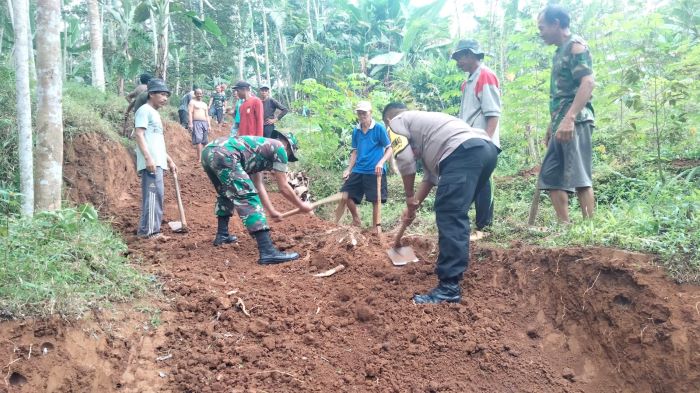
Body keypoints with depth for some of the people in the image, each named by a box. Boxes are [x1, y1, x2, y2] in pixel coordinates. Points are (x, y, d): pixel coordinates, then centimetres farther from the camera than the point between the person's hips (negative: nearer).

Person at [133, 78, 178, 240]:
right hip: (150, 162, -10)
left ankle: (148, 230, 13)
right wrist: (148, 158, -24)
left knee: (156, 195, 9)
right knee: (153, 194, -12)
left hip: (158, 162, 10)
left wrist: (169, 160, 28)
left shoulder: (155, 113, 24)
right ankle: (149, 231, -10)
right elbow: (139, 134, -15)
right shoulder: (144, 110, -4)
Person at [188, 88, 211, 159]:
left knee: (204, 141, 1)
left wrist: (209, 125, 14)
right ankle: (200, 158, -23)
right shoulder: (192, 102, 7)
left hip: (204, 123, 6)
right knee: (198, 140, -18)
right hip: (196, 123, -6)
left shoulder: (204, 104, 25)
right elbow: (190, 113, -4)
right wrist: (190, 123, -16)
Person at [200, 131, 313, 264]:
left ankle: (222, 235, 38)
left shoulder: (260, 147, 36)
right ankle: (268, 252, -16)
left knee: (226, 193, 32)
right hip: (223, 155, -9)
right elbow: (283, 188, 13)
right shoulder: (279, 148, 13)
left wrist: (272, 211, 45)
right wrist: (301, 205, 27)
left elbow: (258, 186, 40)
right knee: (249, 198, -10)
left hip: (208, 152, 10)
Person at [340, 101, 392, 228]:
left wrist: (381, 162, -21)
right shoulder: (356, 130, 8)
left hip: (375, 171, -5)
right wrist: (349, 169, 9)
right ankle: (356, 220, 25)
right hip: (359, 170, 6)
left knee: (376, 200, 0)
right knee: (347, 193, 3)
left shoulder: (379, 128, -8)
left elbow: (389, 149, -5)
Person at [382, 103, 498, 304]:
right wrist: (415, 204, 41)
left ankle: (449, 287, -14)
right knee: (455, 214, 21)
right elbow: (431, 175, 38)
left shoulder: (397, 122, 16)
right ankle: (454, 269, 32)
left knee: (449, 215, -11)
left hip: (464, 152, -9)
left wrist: (409, 197, 15)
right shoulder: (421, 121, 40)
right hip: (486, 148, 9)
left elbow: (405, 161, 2)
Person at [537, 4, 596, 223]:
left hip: (575, 122, -10)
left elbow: (588, 83, -19)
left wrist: (569, 118, -29)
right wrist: (552, 125, 25)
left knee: (579, 177, -11)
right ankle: (565, 227, 10)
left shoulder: (575, 45, -5)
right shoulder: (560, 51, 22)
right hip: (561, 124, 10)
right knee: (551, 176, 8)